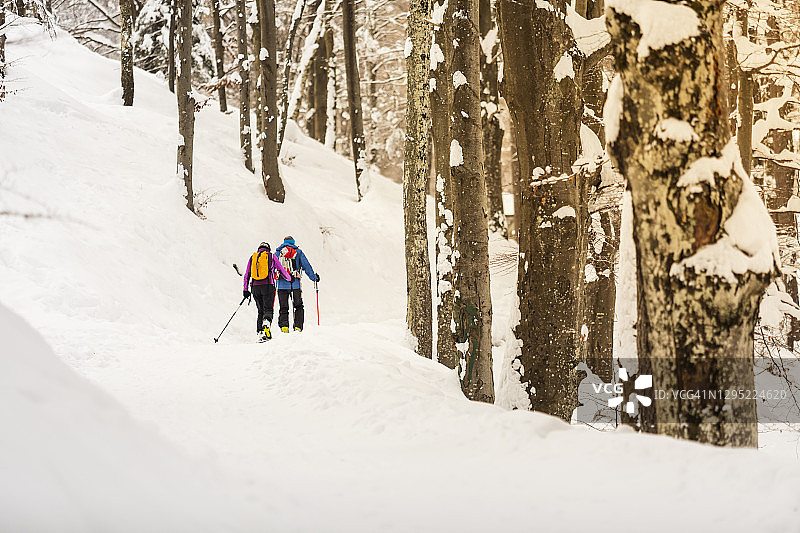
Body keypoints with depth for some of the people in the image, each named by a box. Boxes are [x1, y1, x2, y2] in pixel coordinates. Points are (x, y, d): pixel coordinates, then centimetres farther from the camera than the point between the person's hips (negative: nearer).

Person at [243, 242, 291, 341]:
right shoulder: (272, 256, 8)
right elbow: (282, 271, 11)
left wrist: (245, 290, 17)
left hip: (255, 286, 3)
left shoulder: (252, 257, 15)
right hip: (268, 286, -3)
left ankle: (260, 332, 2)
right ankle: (266, 324, -36)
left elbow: (247, 275, 13)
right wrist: (289, 278, 29)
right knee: (268, 309, -6)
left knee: (261, 310, 13)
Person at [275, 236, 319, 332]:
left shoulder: (278, 253, 13)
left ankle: (284, 325, -11)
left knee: (283, 308, 6)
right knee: (298, 307, 11)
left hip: (282, 284, 1)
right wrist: (314, 277, 15)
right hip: (295, 284, -1)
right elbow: (306, 266, 6)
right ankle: (298, 326, 0)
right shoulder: (298, 252, 8)